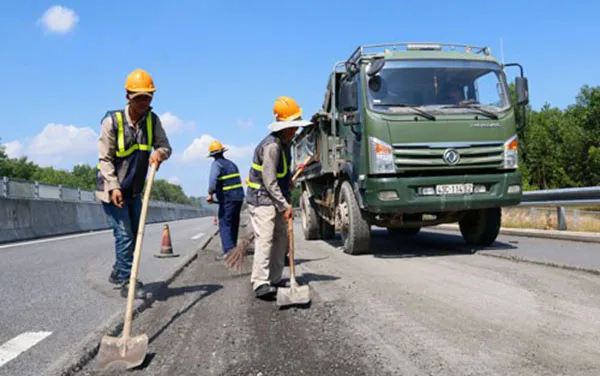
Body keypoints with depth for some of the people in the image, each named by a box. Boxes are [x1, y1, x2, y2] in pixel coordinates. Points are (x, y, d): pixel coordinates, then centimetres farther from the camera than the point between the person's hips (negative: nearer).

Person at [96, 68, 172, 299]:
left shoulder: (152, 120, -2)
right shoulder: (112, 121, -16)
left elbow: (165, 146, -2)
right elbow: (104, 159, -14)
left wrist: (159, 153, -27)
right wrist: (114, 187, -24)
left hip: (134, 191, 6)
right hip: (112, 189, -6)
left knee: (134, 235, 15)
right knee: (124, 235, -10)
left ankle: (118, 273, 33)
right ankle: (127, 282, -1)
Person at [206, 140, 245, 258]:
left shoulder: (216, 164, -7)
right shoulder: (231, 164, 16)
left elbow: (213, 180, -25)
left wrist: (210, 194, -22)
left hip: (227, 199, -8)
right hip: (239, 197, 8)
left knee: (224, 225, -6)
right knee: (234, 225, 16)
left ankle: (228, 251, -15)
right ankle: (232, 249, 25)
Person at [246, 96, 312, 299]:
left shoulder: (285, 143, 10)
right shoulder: (271, 145, -22)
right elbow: (269, 181, -24)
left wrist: (288, 179, 14)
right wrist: (285, 206, -21)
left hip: (276, 200, 10)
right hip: (262, 199, -10)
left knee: (281, 238, 11)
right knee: (265, 239, -16)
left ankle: (274, 280, 19)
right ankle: (260, 283, -15)